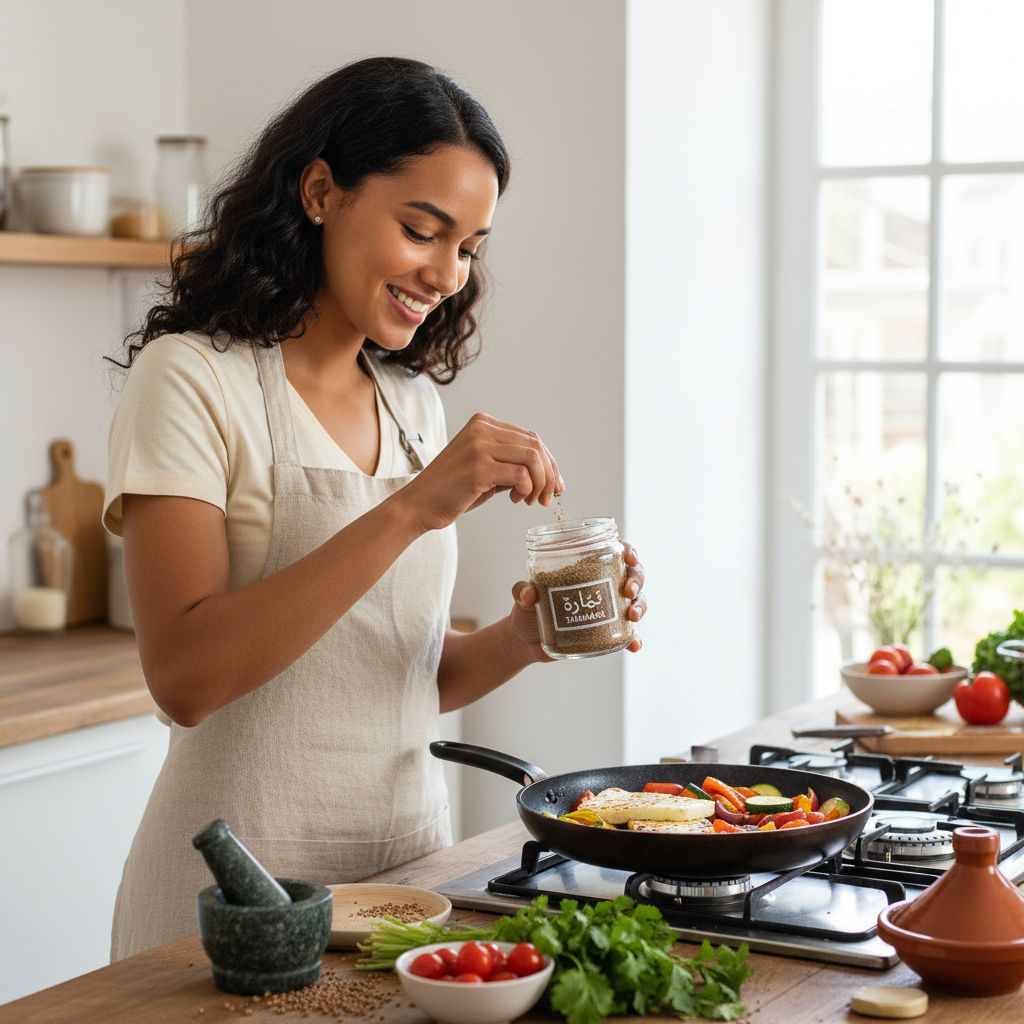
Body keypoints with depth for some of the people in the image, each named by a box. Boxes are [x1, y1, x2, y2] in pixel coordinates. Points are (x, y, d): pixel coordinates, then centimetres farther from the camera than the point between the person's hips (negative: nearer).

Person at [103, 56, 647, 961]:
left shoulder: (414, 400, 9)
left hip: (408, 861, 6)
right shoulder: (192, 378, -11)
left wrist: (522, 638, -8)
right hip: (245, 886, -6)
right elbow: (186, 675, -23)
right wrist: (410, 510, -27)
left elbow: (414, 676, 12)